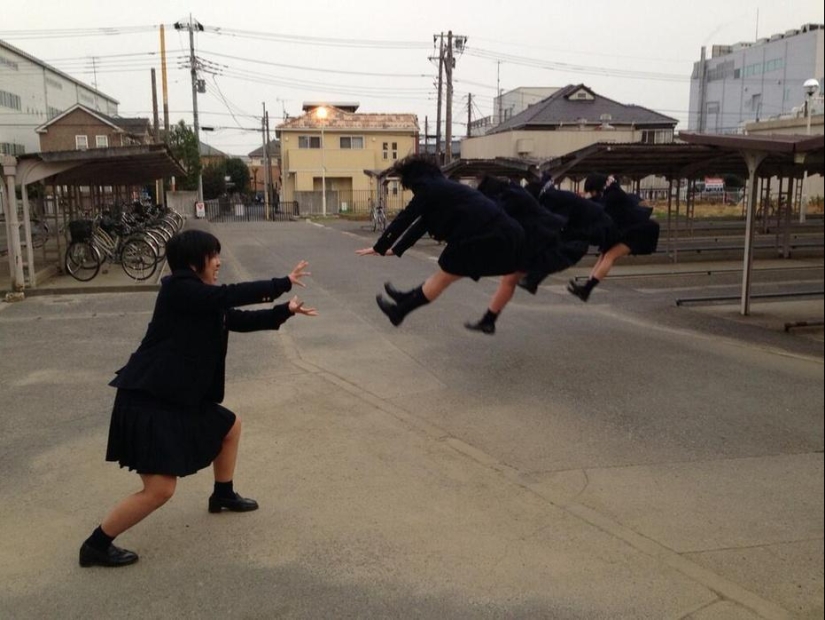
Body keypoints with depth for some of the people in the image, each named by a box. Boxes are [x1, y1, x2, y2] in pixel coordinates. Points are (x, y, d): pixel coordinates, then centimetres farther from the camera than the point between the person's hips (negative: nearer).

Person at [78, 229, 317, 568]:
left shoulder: (204, 301, 10)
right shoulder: (178, 289, -18)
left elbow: (242, 319, 16)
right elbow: (232, 295, -25)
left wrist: (286, 310, 8)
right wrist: (283, 283, -16)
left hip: (181, 396, 11)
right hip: (147, 400, -11)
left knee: (231, 426, 25)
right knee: (160, 490, -10)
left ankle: (223, 495, 46)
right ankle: (96, 545, 10)